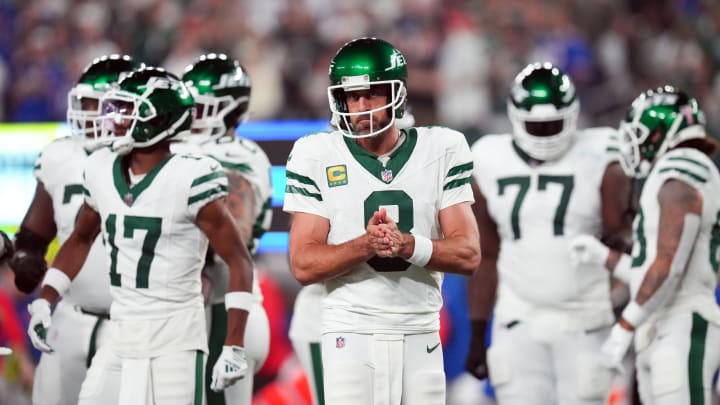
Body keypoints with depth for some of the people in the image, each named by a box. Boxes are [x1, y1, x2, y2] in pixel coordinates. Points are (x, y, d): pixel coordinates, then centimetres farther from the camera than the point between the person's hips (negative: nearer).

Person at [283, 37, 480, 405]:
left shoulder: (442, 150, 3)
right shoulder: (317, 156, -1)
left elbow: (467, 254, -2)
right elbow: (303, 265, -6)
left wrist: (407, 245, -20)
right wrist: (366, 245, -23)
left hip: (421, 335, 2)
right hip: (352, 334, -2)